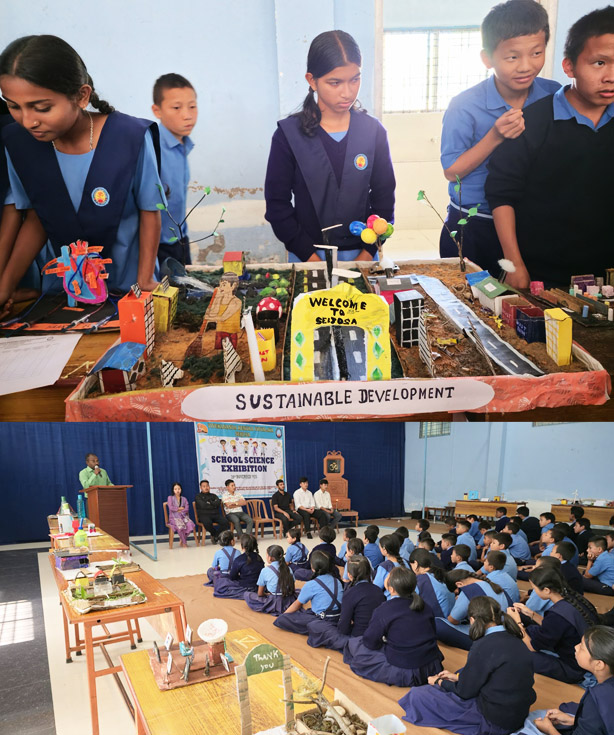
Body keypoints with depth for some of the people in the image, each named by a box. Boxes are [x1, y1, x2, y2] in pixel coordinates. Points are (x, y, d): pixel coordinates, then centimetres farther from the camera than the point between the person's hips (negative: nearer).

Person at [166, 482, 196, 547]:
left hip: (184, 517, 3)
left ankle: (181, 540, -6)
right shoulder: (170, 498, 10)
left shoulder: (184, 499, 17)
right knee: (180, 526, -36)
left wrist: (179, 511, -8)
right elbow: (171, 508, -5)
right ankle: (184, 542, -13)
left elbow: (187, 509, 3)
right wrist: (180, 508, 0)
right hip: (174, 517, -3)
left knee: (190, 524, -29)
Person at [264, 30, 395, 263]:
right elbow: (277, 205, -6)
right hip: (308, 257, -1)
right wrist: (311, 257, -13)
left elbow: (384, 198, 2)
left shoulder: (372, 131, -1)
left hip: (361, 255, 2)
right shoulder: (289, 134, -6)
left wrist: (367, 254, -9)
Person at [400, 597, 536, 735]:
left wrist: (439, 682, 6)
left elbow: (465, 691, -13)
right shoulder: (514, 639, 0)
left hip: (492, 723, -8)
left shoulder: (483, 646, -25)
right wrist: (457, 677, 19)